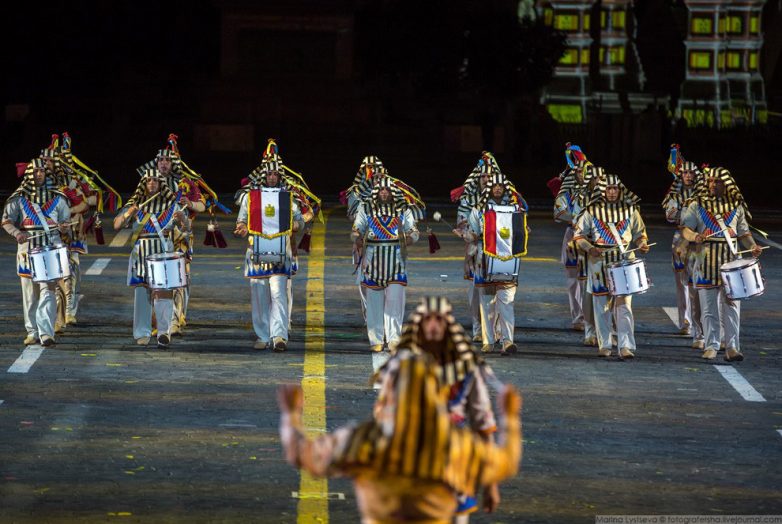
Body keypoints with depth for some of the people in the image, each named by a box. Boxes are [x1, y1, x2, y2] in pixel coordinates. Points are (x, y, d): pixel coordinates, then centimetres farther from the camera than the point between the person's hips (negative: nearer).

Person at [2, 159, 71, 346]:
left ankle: (46, 333, -19)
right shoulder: (19, 198, 5)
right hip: (28, 249, 1)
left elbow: (66, 220, 13)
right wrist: (16, 233, -19)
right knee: (30, 293, 7)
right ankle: (33, 332, 17)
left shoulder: (57, 198, 7)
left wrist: (64, 227, -11)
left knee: (47, 291, -12)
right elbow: (6, 220, 1)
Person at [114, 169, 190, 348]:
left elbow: (186, 229, 4)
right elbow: (117, 225, 4)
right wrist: (128, 214, -17)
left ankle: (164, 332, -13)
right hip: (141, 253, 2)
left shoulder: (171, 203, 6)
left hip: (163, 253, -2)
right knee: (141, 291, 2)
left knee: (162, 291, -12)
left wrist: (182, 218, -19)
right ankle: (142, 333, 9)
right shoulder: (136, 203, 9)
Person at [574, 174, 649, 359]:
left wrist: (642, 244, -6)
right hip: (600, 261, 0)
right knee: (602, 305, 7)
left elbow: (639, 233, 16)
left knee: (624, 305, -10)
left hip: (624, 261, 0)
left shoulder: (630, 210, 6)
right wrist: (590, 248, -14)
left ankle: (626, 346, -15)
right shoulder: (592, 211, 1)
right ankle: (604, 345, 18)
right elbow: (579, 235, 4)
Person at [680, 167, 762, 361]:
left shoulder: (736, 206, 9)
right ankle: (711, 347, 7)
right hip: (706, 263, -1)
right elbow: (685, 229, -1)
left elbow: (743, 232, 13)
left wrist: (752, 246, -7)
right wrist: (695, 236, -24)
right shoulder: (698, 205, 4)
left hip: (730, 262, 1)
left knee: (731, 306, -3)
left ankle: (732, 347, -1)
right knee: (709, 307, 2)